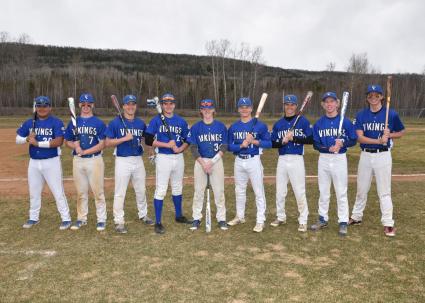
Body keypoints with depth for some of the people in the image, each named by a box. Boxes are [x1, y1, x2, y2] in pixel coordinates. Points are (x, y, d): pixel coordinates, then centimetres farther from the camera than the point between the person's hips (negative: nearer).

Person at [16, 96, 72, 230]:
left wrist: (37, 143, -20)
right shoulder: (29, 123, 8)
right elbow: (18, 139, 9)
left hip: (51, 162, -5)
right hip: (34, 162, 6)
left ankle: (66, 219, 7)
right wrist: (27, 139, -13)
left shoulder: (56, 122, -8)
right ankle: (34, 218, 32)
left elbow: (58, 142, -19)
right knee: (34, 192, 16)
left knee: (58, 192, -2)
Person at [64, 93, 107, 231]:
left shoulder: (99, 123, -2)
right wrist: (75, 146, -8)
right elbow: (67, 141, 14)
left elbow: (102, 144, -8)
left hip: (95, 160, -4)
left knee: (98, 191, 0)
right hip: (77, 161, 4)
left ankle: (101, 219, 10)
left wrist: (85, 151, -15)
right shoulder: (73, 122, 10)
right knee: (81, 192, 12)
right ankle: (81, 218, 24)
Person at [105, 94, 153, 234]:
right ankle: (119, 221, 10)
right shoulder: (115, 123, -5)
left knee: (141, 190, 15)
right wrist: (124, 138, -18)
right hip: (122, 161, -4)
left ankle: (143, 215, 32)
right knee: (120, 193, -1)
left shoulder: (141, 123, 8)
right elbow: (108, 143, -8)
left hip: (138, 160, 4)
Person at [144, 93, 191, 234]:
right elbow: (149, 140, -11)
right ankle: (158, 222, 4)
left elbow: (187, 140, 10)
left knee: (177, 188, 17)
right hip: (163, 158, -4)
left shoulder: (181, 121, 7)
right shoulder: (156, 120, -4)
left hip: (179, 158, 4)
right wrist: (167, 145, -17)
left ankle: (179, 216, 33)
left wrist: (180, 148, -10)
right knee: (161, 190, -4)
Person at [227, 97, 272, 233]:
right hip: (239, 161, 5)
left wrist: (254, 141, -20)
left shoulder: (260, 125, -5)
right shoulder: (233, 127, 6)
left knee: (258, 191, -2)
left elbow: (269, 143, -6)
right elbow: (229, 146, 3)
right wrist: (241, 145, -15)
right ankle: (240, 216, 32)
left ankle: (260, 221, 8)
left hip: (254, 161, -4)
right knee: (239, 191, 16)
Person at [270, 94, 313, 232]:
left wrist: (293, 138, -16)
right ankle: (280, 217, 27)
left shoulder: (303, 121, 0)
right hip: (282, 160, 4)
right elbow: (272, 143, 8)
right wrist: (283, 141, -12)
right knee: (280, 191, 11)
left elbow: (310, 139, -9)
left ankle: (303, 220, 11)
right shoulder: (278, 124, 11)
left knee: (300, 192, -2)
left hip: (297, 160, -4)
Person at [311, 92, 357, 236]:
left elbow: (353, 140, 0)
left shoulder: (345, 121, -2)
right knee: (323, 192, 12)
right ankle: (323, 219, 24)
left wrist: (342, 143, -19)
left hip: (340, 159, -3)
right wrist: (329, 148, -17)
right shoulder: (318, 123, 4)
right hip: (323, 159, 3)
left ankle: (343, 222, 11)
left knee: (341, 192, 1)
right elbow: (315, 144, 0)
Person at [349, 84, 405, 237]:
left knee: (384, 191, 0)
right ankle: (356, 217, 28)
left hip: (383, 156, -2)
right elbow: (360, 137, -8)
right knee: (361, 189, 14)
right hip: (365, 155, 2)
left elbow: (401, 132, 9)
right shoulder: (361, 115, 1)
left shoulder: (391, 114, -3)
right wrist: (379, 140, -22)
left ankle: (388, 223, 10)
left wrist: (389, 135, -12)